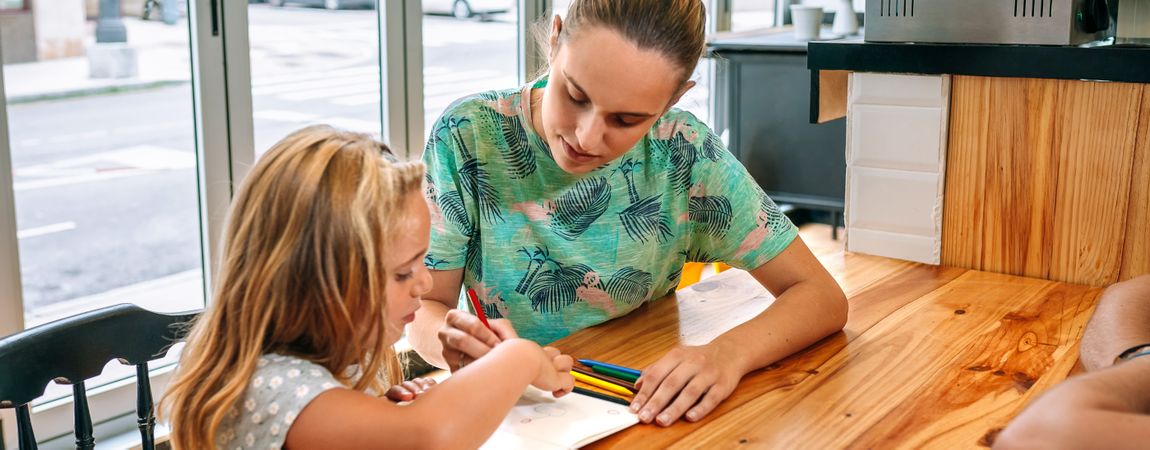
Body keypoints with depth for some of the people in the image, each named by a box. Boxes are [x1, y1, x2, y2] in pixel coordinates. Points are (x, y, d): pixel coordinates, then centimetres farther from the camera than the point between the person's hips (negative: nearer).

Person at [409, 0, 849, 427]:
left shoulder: (683, 154, -10)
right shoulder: (470, 136, -12)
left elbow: (823, 297, -9)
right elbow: (424, 310, -5)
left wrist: (728, 353, -27)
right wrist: (449, 339, -27)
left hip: (645, 409, 0)